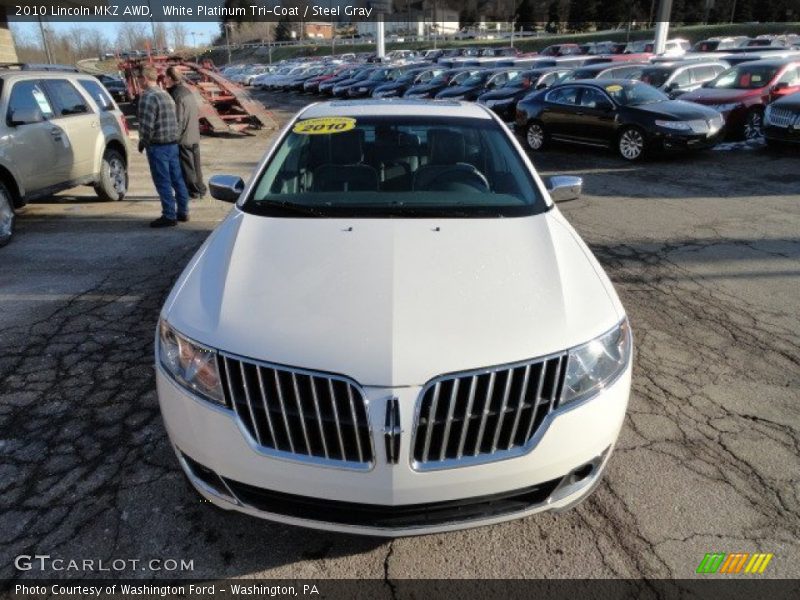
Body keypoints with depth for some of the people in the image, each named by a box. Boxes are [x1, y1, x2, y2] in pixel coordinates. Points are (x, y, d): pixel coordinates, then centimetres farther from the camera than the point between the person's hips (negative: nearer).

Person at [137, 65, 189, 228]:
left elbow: (147, 125, -20)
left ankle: (169, 216, 0)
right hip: (173, 143, 9)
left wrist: (143, 142, -5)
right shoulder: (166, 94, 15)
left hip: (158, 146, -9)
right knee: (177, 179, 12)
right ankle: (182, 212, 20)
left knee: (163, 183, -3)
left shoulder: (148, 97, -14)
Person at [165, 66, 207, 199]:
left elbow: (178, 120, -19)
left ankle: (193, 191, 5)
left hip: (183, 138, -9)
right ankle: (200, 189, 22)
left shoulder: (176, 95, -17)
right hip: (194, 136, 9)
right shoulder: (188, 91, 11)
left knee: (186, 166, 0)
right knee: (195, 164, 15)